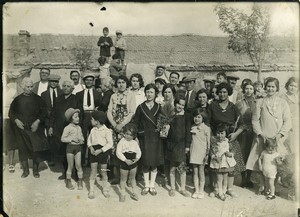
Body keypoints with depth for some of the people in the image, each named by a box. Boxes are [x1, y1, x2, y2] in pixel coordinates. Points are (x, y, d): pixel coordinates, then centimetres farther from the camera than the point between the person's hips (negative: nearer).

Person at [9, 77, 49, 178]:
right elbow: (11, 112, 10)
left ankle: (35, 170, 15)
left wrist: (37, 121, -12)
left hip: (35, 128, -1)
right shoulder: (17, 99, 4)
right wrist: (16, 120, -7)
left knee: (36, 149, -2)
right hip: (21, 128, 2)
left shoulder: (37, 98, 0)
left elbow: (44, 112, 0)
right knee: (22, 149, 6)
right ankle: (25, 170, 20)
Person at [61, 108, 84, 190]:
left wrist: (82, 140, -6)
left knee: (78, 165, 6)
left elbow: (81, 136, 16)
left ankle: (80, 182, 18)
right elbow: (62, 139, -14)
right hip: (70, 147, -4)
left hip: (78, 147, 4)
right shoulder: (67, 128, -10)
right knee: (70, 166, 6)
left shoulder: (79, 127, 7)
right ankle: (68, 182, 24)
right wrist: (71, 138, -23)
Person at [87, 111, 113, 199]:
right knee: (93, 171, 6)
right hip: (94, 151, 4)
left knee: (103, 171, 6)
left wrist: (100, 150, -20)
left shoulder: (107, 131, -12)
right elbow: (89, 139, 9)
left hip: (103, 152, -4)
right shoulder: (93, 130, 5)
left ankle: (105, 189, 22)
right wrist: (91, 147, -10)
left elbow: (110, 143, -15)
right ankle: (91, 190, 17)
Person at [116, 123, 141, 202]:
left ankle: (134, 192, 30)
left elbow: (139, 151, 8)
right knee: (123, 179, 9)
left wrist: (137, 158, -11)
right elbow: (118, 152, -16)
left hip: (133, 163, 4)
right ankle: (122, 194, 22)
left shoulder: (135, 143, 3)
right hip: (124, 163, -3)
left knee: (132, 178, 17)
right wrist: (125, 160, -22)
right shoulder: (121, 142, -11)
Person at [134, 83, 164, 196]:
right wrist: (136, 136, -5)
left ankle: (152, 185, 17)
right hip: (144, 137, -1)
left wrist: (159, 129, -7)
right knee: (145, 162, 3)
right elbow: (135, 122, 1)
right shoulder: (141, 107, 1)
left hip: (155, 137, 1)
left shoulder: (158, 107, 3)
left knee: (154, 162, 4)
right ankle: (146, 185, 17)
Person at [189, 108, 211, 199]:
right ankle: (196, 190, 16)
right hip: (193, 152, 4)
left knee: (201, 172, 3)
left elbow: (208, 143, -4)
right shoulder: (192, 127, 6)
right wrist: (188, 149, 5)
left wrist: (207, 154, -7)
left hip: (202, 152, -3)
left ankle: (201, 190, 15)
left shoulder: (206, 128, -5)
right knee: (195, 171, 7)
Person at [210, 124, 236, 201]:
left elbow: (232, 151, 4)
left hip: (226, 162, 1)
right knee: (219, 178, 3)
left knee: (225, 178, 10)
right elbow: (212, 152, 0)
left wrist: (230, 154, -16)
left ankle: (223, 192, 26)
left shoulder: (228, 142, -4)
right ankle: (220, 193, 16)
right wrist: (215, 157, -16)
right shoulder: (214, 142, -6)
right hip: (218, 163, -1)